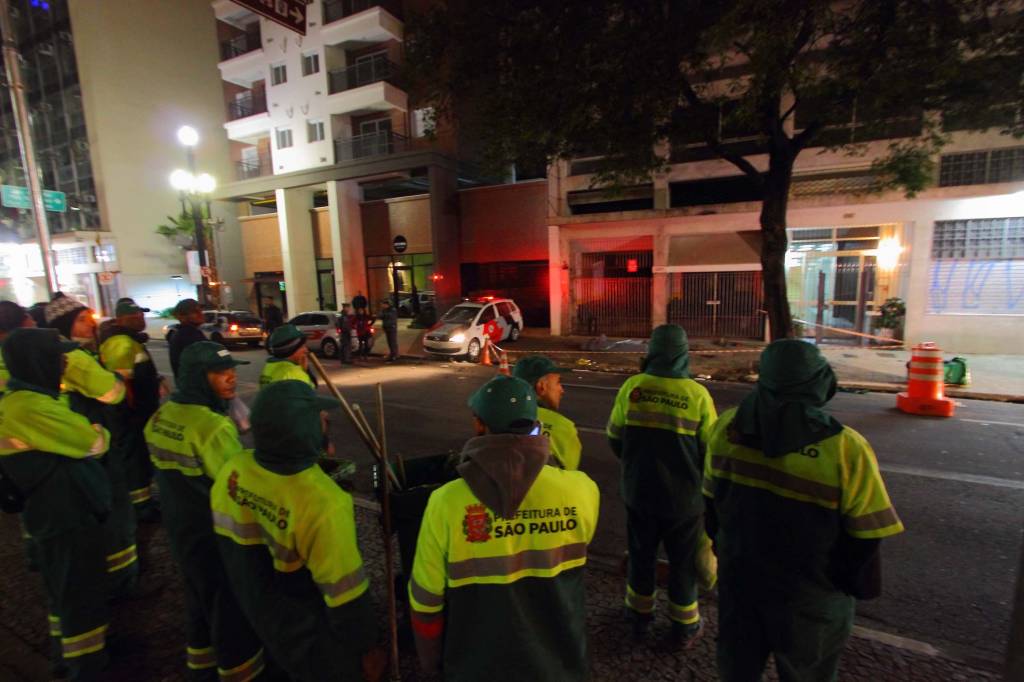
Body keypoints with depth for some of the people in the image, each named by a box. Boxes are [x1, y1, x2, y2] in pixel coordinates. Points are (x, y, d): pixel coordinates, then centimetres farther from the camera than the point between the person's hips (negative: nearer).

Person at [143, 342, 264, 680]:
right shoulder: (213, 426, -31)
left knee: (199, 595, 27)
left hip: (180, 527, 9)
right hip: (216, 535, -9)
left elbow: (169, 470, 11)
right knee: (231, 606, 11)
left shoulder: (161, 416, -1)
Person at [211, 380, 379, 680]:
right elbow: (345, 594, -28)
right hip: (313, 637, -5)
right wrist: (365, 644, -10)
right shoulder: (322, 504, -40)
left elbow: (226, 541, 0)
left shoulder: (233, 470, -19)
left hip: (261, 613, 6)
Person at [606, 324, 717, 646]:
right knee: (683, 561, 18)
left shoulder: (632, 386, -10)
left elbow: (615, 437, -1)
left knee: (641, 554, 21)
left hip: (639, 490, 2)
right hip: (684, 495, -1)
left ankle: (639, 614, 38)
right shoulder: (697, 393, -15)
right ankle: (684, 626, 35)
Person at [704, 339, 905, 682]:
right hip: (808, 597, -2)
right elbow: (863, 538, -14)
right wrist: (855, 587, 5)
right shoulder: (846, 449, -25)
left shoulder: (728, 427, -13)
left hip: (738, 578, 3)